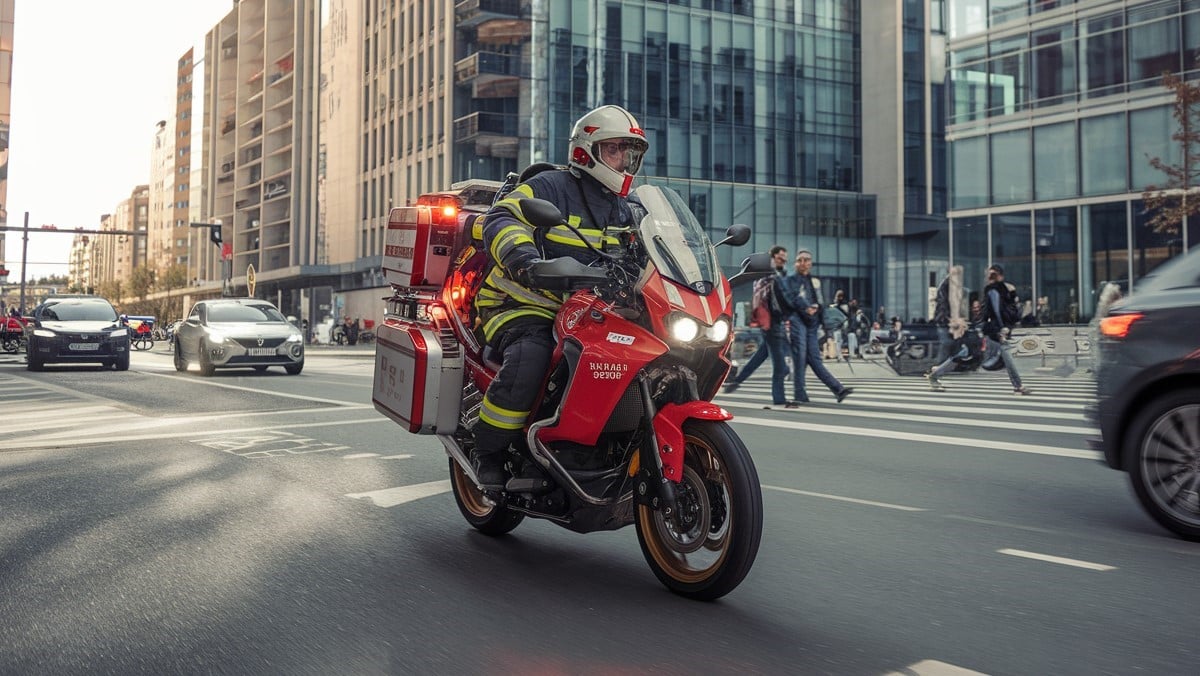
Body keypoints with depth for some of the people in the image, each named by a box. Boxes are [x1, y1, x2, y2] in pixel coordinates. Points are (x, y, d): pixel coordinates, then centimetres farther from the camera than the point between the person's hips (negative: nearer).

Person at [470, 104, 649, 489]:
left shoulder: (623, 212, 21)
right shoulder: (550, 187, -4)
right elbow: (500, 219, -19)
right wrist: (523, 257, -39)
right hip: (525, 305, -7)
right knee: (529, 358, -36)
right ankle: (487, 451, -16)